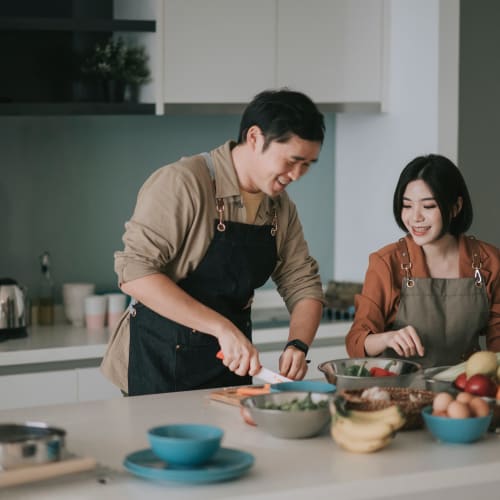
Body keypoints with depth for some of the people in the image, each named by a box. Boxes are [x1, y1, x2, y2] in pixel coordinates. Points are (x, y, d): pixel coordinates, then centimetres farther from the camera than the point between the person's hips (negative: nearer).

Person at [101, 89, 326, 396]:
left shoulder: (282, 207, 5)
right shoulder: (182, 184, -18)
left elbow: (303, 284, 9)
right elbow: (135, 273, -25)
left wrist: (298, 344, -12)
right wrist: (222, 327, -30)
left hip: (232, 363, 6)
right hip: (162, 363, -6)